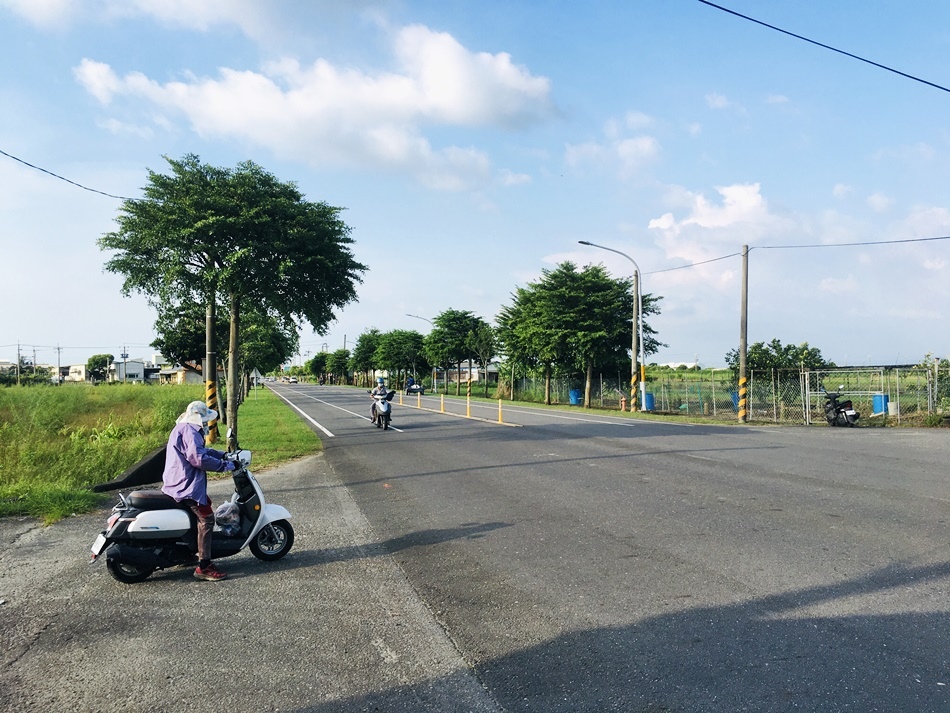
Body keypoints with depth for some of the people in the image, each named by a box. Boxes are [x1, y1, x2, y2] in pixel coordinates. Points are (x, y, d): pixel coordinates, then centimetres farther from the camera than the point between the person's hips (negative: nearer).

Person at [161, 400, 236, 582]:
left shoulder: (183, 429, 18)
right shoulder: (188, 431, -17)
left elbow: (202, 450, 26)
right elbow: (199, 458, -27)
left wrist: (224, 455, 14)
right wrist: (224, 465, -19)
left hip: (178, 483, 12)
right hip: (187, 485, -12)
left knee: (206, 502, 27)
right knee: (206, 519, -14)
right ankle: (204, 566, -16)